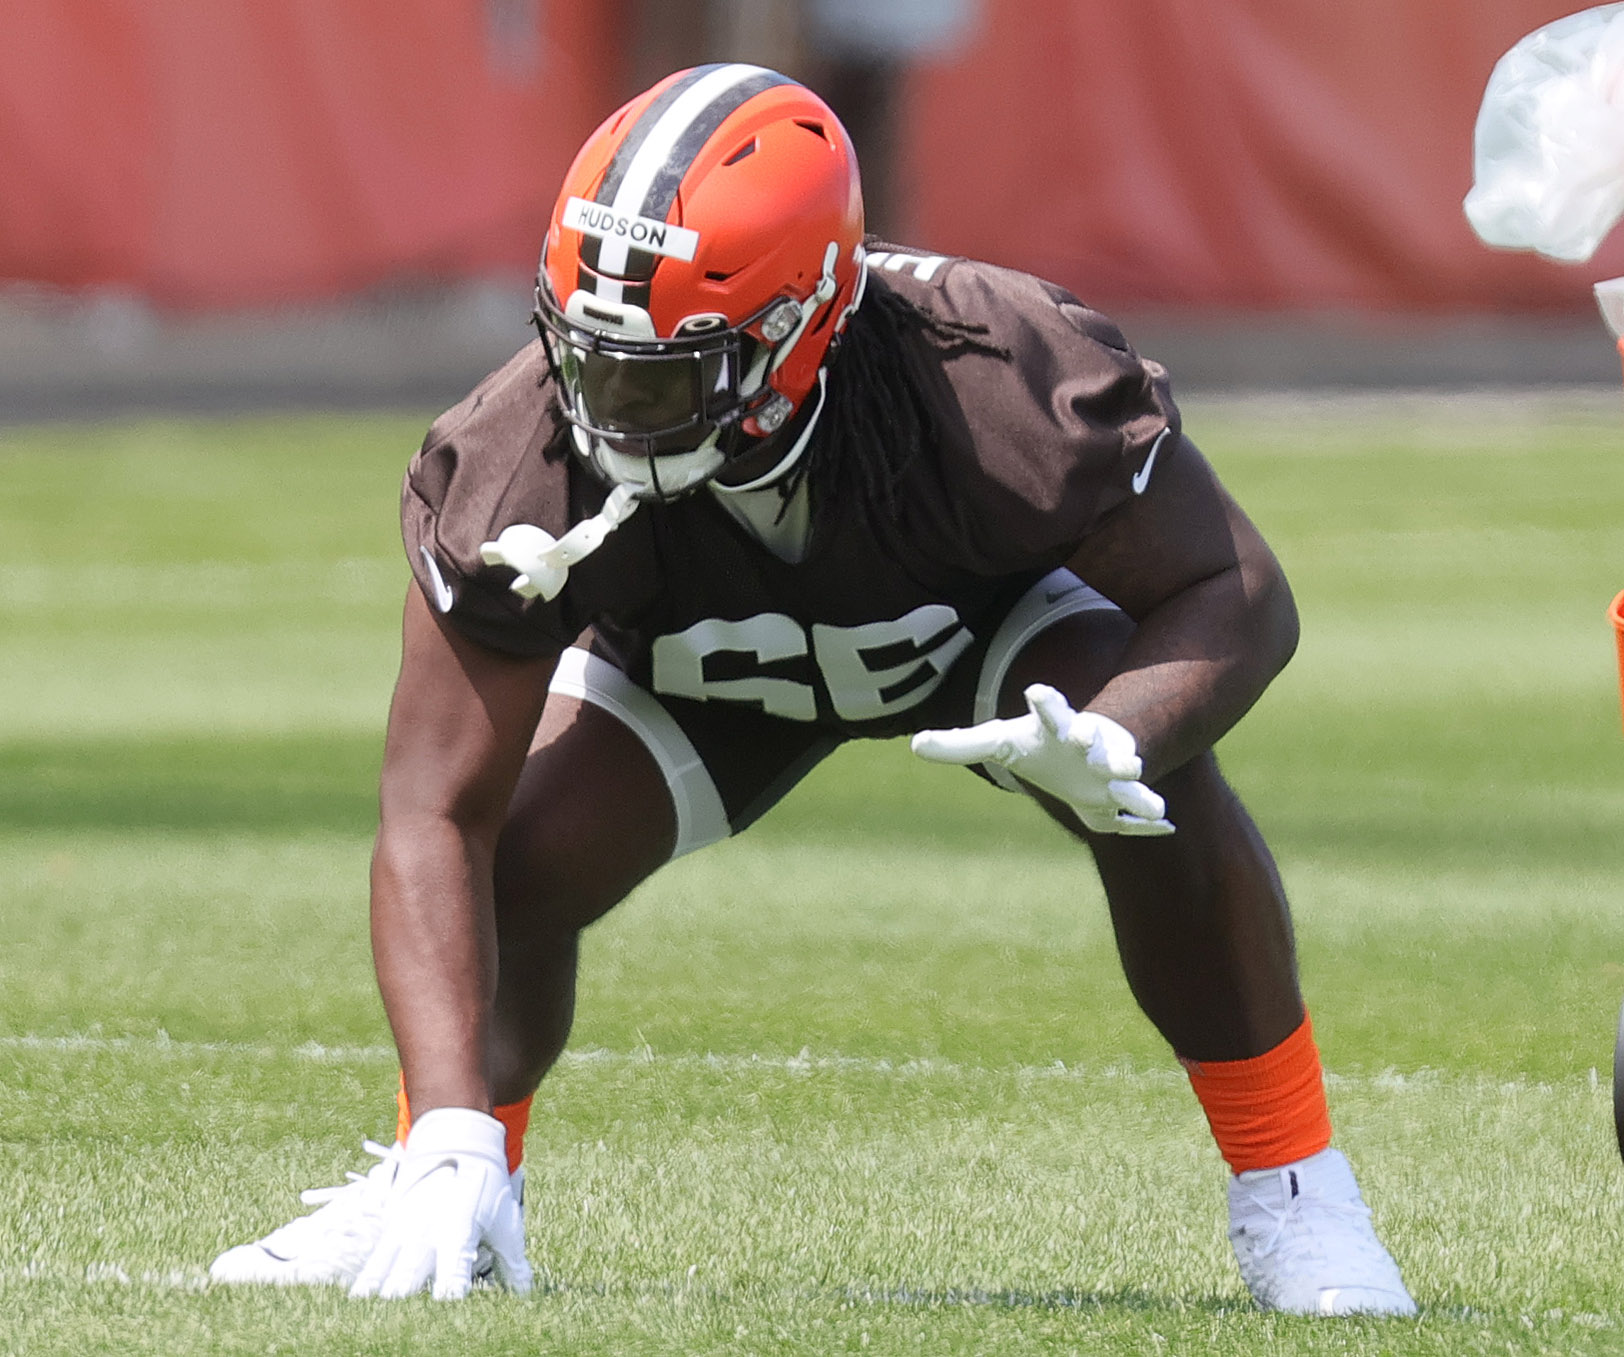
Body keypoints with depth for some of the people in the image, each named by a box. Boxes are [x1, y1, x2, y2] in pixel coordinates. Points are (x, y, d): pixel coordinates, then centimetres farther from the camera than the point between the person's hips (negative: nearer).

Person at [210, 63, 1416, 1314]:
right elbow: (435, 814, -34)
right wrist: (453, 1138, -44)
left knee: (1159, 792, -30)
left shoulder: (1002, 388, -44)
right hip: (700, 655, 2)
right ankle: (452, 1191, 9)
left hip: (993, 607, -1)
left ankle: (1290, 1191, -12)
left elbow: (1236, 593, -30)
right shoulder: (526, 470, -39)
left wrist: (1113, 747, -52)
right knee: (522, 859, -20)